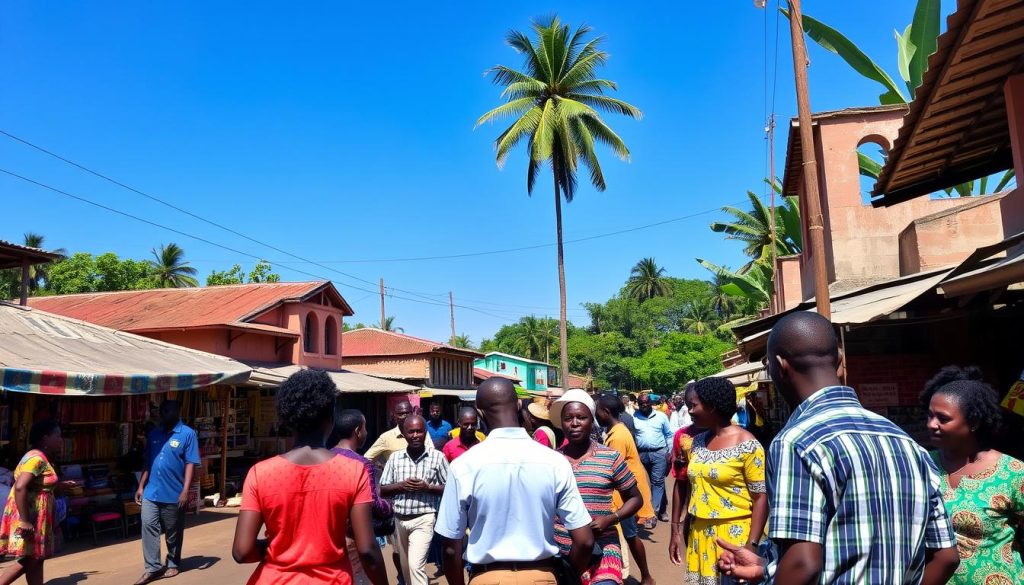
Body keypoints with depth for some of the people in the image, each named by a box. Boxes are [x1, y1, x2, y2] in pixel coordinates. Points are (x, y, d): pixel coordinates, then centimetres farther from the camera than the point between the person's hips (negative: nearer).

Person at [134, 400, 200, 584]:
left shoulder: (188, 434, -8)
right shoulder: (154, 433, 9)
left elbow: (190, 464, -11)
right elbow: (148, 462, 14)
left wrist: (185, 490, -17)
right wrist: (141, 486, 10)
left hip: (174, 494, -4)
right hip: (151, 492, 5)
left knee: (173, 532, 9)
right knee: (148, 526, -2)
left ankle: (172, 564, 25)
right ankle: (153, 568, 6)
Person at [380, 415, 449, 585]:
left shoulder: (437, 457, -6)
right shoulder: (395, 458, 4)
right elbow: (383, 490, 7)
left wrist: (428, 487, -17)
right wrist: (401, 485, -12)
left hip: (423, 519, -4)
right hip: (399, 519, 5)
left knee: (416, 565, -16)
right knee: (406, 566, 18)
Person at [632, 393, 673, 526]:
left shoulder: (661, 416, 2)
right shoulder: (633, 417, 0)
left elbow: (669, 434, 8)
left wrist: (670, 452, 2)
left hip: (659, 453, -1)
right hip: (641, 454, 1)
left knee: (658, 482, -4)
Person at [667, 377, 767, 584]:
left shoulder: (746, 445, -12)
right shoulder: (697, 441, 6)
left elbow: (761, 498, -13)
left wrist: (751, 546, -19)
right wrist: (677, 530, 11)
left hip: (734, 536, -6)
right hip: (698, 534, 6)